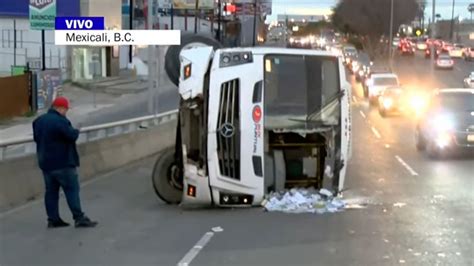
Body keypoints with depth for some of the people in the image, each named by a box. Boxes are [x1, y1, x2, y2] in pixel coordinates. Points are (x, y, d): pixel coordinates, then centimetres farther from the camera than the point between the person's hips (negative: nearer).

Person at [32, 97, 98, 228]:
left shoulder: (39, 121, 9)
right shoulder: (60, 121, -19)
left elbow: (36, 137, 17)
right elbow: (72, 136, -20)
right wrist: (76, 131, -1)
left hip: (46, 163, 8)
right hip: (63, 163, -8)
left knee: (51, 191, 11)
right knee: (72, 189, -2)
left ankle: (53, 219, 13)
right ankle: (79, 218, -2)